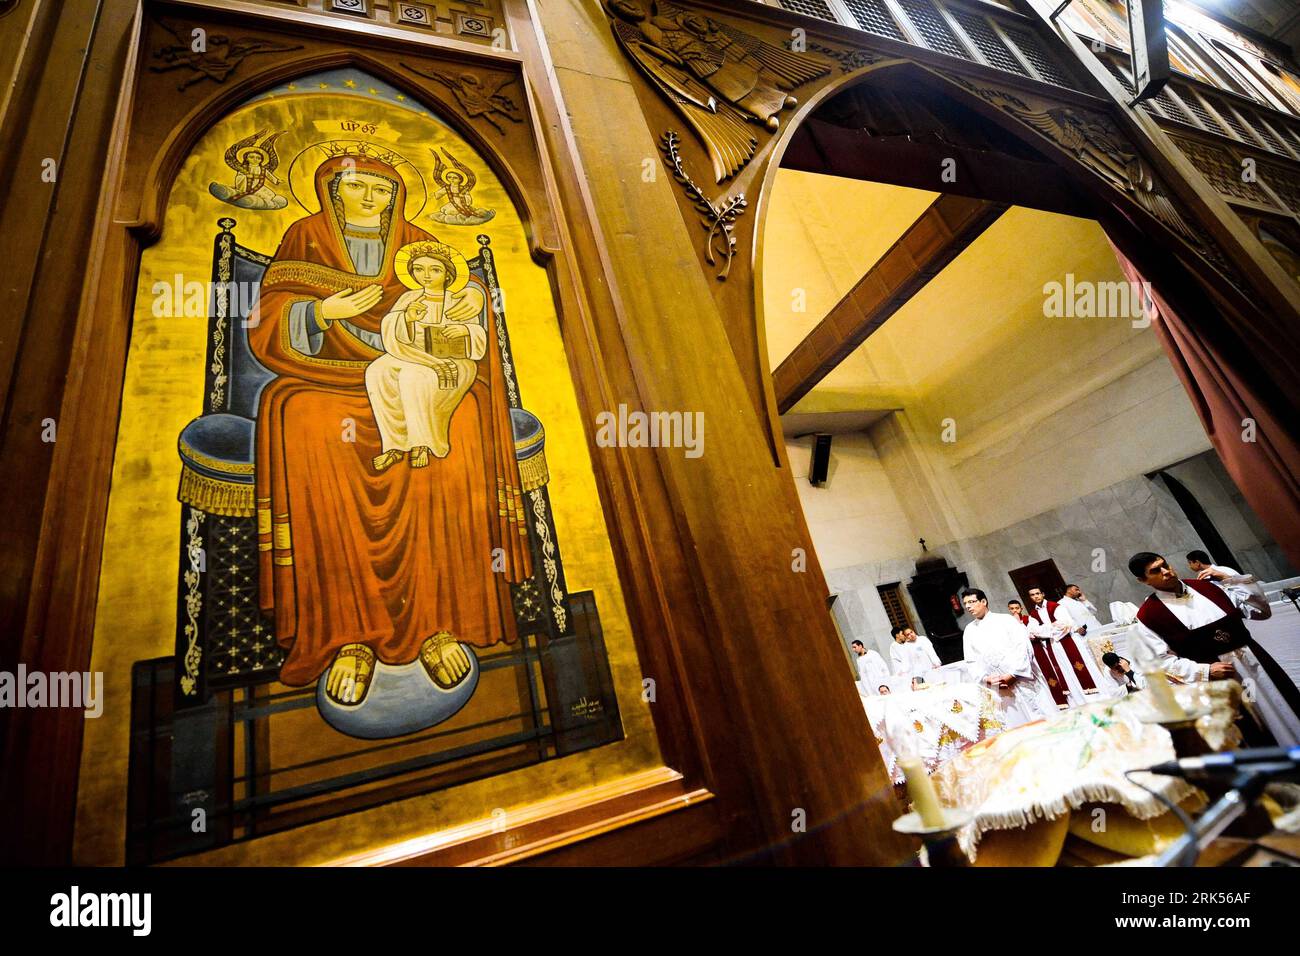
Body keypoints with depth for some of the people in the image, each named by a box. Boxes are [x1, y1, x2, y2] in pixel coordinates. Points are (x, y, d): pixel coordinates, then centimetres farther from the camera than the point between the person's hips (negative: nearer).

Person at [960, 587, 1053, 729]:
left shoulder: (1006, 619, 1)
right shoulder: (969, 631, 11)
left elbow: (1023, 647, -7)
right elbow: (972, 661, 10)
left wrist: (1013, 674, -14)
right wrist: (985, 678, -7)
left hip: (1020, 679, -3)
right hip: (996, 687, 3)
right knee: (1014, 725, 3)